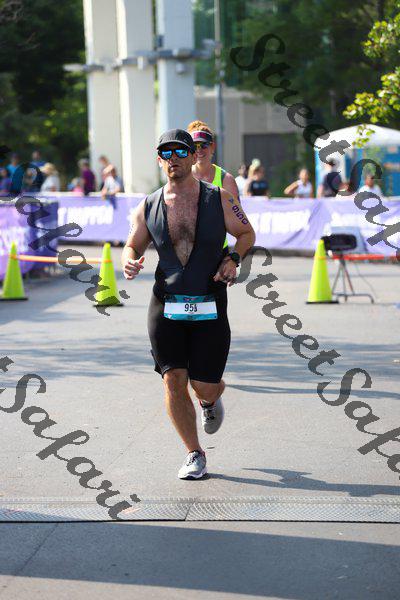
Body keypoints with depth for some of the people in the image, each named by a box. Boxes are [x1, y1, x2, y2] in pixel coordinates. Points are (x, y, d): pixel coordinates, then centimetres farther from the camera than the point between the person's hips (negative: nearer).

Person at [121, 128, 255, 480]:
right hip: (166, 306, 1)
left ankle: (211, 401, 38)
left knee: (205, 386, -2)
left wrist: (233, 259, -8)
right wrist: (129, 262, -10)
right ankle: (195, 455, 11)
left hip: (210, 308, -1)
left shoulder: (219, 199, -1)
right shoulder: (148, 207, 3)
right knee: (173, 382, -6)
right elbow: (132, 246, 14)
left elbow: (247, 233, 11)